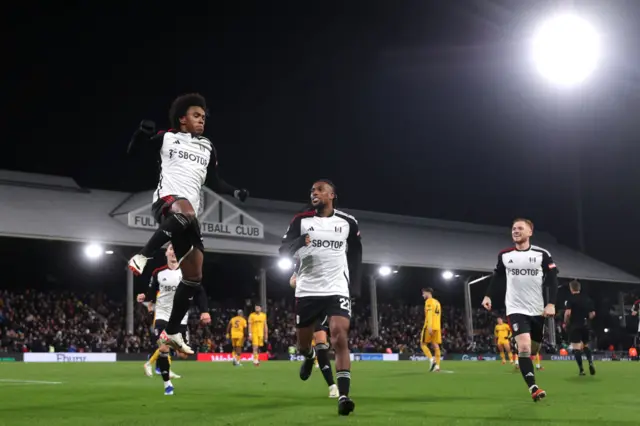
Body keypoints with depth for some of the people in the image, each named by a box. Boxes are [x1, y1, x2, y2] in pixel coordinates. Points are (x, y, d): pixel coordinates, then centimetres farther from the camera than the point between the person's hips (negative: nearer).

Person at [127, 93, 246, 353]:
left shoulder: (208, 148, 23)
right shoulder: (166, 138, 10)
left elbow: (213, 181, 26)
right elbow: (133, 152, 8)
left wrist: (235, 192, 9)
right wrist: (142, 134, -12)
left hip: (188, 215, 6)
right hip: (166, 201, -6)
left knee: (194, 277, 1)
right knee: (185, 211, -44)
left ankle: (172, 332, 12)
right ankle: (142, 256, -34)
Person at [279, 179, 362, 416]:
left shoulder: (348, 223, 4)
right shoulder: (301, 221, 1)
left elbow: (355, 255, 16)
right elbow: (283, 251, -5)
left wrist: (355, 285, 9)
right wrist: (300, 241, -26)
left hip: (337, 290, -1)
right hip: (307, 291, 1)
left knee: (340, 338, -19)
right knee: (303, 342, 11)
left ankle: (343, 397, -21)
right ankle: (309, 356, 50)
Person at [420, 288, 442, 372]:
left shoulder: (429, 301, -4)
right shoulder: (437, 302, 21)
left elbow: (429, 314, -16)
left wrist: (429, 326, -23)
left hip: (430, 326, -8)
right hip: (437, 327, 8)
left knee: (423, 344, 0)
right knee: (436, 346, 3)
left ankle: (432, 360, -17)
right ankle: (437, 365, -4)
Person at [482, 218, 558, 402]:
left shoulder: (542, 254, -3)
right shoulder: (504, 255, 2)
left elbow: (552, 280, -2)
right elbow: (497, 277, 16)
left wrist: (551, 303, -12)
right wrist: (488, 295, 6)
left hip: (537, 310, 1)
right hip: (516, 309, -1)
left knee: (533, 348, 13)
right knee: (524, 346, -20)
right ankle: (533, 388, -21)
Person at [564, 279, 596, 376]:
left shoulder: (570, 299, -8)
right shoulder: (587, 298, 5)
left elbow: (568, 313, -19)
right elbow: (592, 313, 5)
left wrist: (565, 323, -4)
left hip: (574, 325, -5)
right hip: (585, 326, 5)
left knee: (576, 348, -2)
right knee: (586, 345, 20)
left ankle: (581, 369, -6)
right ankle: (590, 362, -2)